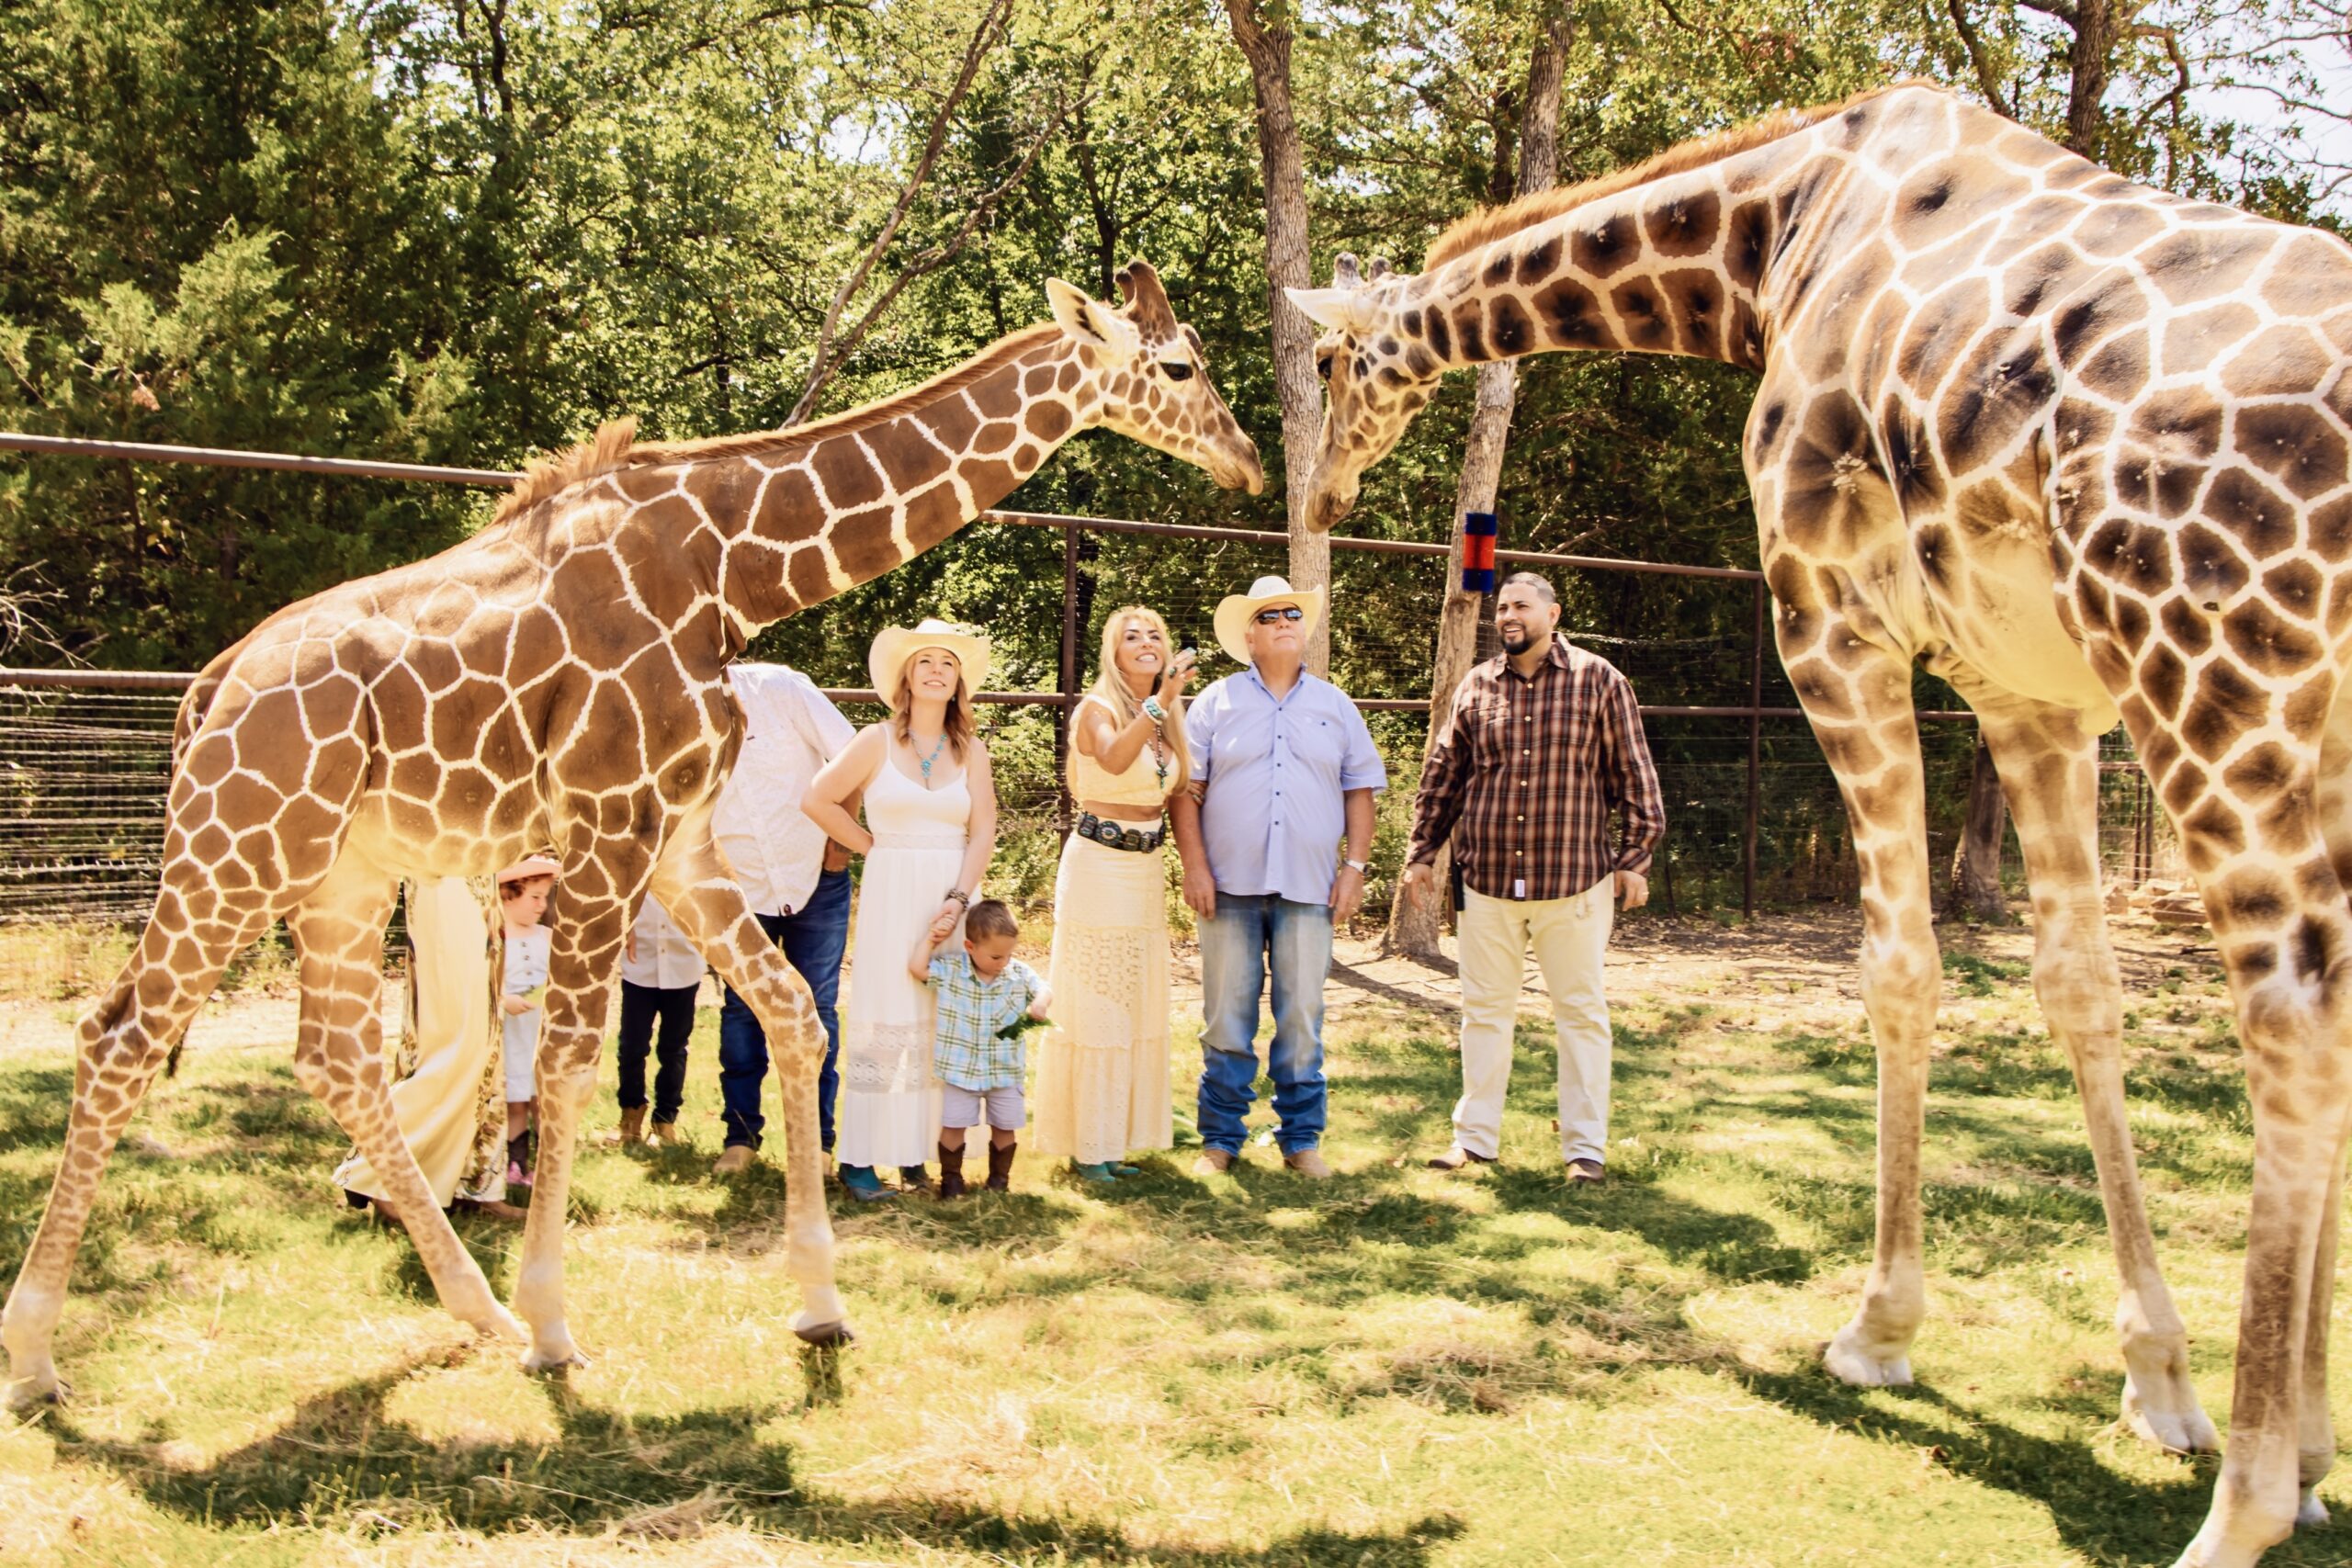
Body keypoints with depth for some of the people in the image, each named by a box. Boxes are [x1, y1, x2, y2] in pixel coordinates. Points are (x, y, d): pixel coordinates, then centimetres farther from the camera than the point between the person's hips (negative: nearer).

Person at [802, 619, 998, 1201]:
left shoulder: (970, 751, 6)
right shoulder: (877, 741, 0)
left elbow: (983, 833, 1)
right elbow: (817, 800, 1)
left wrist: (957, 898, -12)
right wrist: (872, 846, 2)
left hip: (955, 896, 3)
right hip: (892, 896, -3)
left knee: (947, 1023, 2)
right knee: (886, 1021, -4)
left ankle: (917, 1151, 10)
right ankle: (858, 1159, 1)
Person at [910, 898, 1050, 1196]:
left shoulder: (1020, 973, -5)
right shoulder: (950, 969, -11)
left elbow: (1043, 990, 5)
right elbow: (916, 968, -17)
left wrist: (1039, 1004, -17)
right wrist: (931, 937, -16)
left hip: (1006, 1071, 2)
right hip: (959, 1070, -2)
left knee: (1005, 1127, 11)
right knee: (953, 1125, 3)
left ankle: (999, 1178, 29)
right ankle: (951, 1177, 20)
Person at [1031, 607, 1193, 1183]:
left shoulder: (1162, 717, 12)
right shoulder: (1099, 708, -10)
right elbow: (1114, 759, -34)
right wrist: (1160, 700, -39)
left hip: (1146, 869, 7)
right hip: (1098, 864, -7)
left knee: (1136, 1005, 10)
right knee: (1094, 1006, -3)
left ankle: (1114, 1136, 19)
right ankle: (1085, 1144, 4)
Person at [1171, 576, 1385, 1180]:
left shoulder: (1336, 706, 11)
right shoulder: (1216, 703, 4)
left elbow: (1359, 790, 11)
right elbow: (1185, 788, 1)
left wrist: (1354, 866, 2)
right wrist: (1195, 866, -7)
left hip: (1309, 887, 1)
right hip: (1231, 884, -1)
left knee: (1303, 1019, 5)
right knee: (1226, 1018, 3)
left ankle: (1301, 1139, 15)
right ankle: (1220, 1140, 12)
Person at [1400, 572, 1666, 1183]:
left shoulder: (1599, 681, 0)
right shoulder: (1475, 687, 8)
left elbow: (1632, 774, 2)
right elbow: (1443, 777, 14)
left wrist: (1635, 857, -1)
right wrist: (1421, 853, 11)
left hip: (1575, 881, -3)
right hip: (1488, 881, 3)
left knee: (1581, 1012, 4)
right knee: (1484, 1009, 10)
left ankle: (1586, 1146, 13)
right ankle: (1475, 1138, 20)